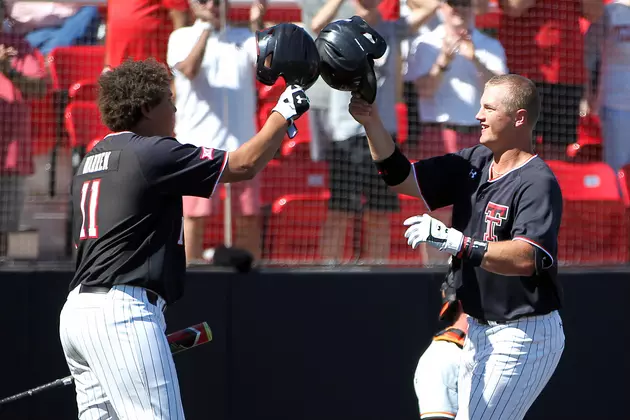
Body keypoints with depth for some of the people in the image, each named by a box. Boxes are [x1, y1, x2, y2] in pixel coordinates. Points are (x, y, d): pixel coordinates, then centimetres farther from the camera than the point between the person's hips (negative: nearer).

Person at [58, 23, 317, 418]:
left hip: (77, 310, 10)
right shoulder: (152, 152, -7)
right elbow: (244, 164, -6)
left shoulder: (92, 159, 20)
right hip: (122, 312, -10)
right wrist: (284, 114, 7)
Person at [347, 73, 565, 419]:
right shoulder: (473, 163, 8)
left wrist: (457, 243, -41)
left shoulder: (538, 183, -19)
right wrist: (372, 124, -4)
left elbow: (526, 258, -33)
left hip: (524, 337, -9)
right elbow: (402, 178, 9)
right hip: (480, 331, 9)